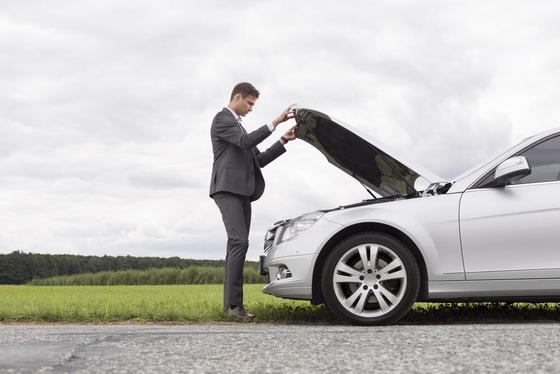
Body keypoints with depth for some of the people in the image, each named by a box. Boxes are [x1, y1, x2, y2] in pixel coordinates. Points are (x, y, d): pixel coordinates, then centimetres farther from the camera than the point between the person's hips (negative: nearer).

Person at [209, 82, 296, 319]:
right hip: (228, 190, -10)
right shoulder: (222, 119, -1)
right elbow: (246, 141, -18)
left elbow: (259, 159, 20)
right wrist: (275, 122, -19)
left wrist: (283, 141, 11)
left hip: (242, 192, 10)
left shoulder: (238, 126, 27)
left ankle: (231, 302, 4)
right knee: (239, 242, -19)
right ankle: (234, 303, -20)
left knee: (237, 244, 4)